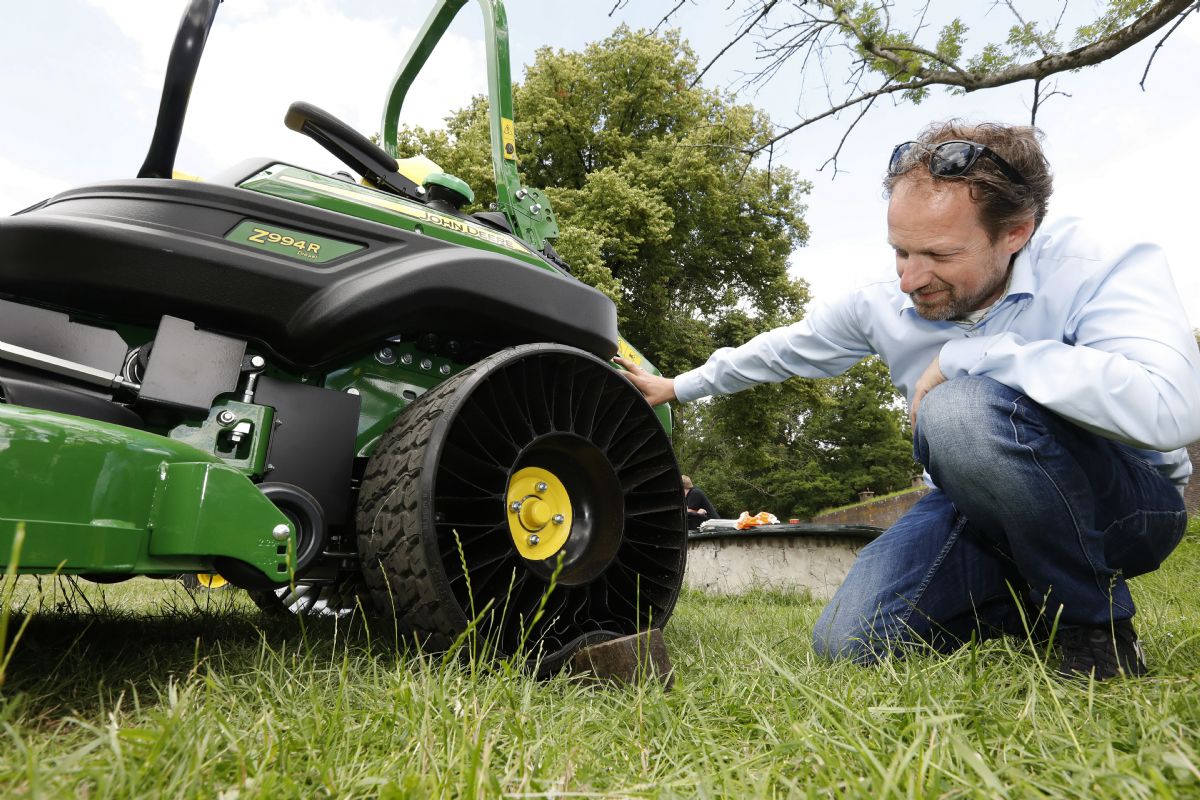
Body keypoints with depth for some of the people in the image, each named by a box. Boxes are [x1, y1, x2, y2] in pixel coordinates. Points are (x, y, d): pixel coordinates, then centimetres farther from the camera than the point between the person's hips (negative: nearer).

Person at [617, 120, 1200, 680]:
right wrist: (678, 387, 21)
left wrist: (965, 356, -32)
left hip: (1127, 504, -4)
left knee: (962, 409, -35)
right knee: (847, 645, -12)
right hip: (981, 507, 5)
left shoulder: (1099, 268, -20)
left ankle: (1094, 619, -11)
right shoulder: (882, 305, -5)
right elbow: (783, 349, 13)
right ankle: (1035, 598, 12)